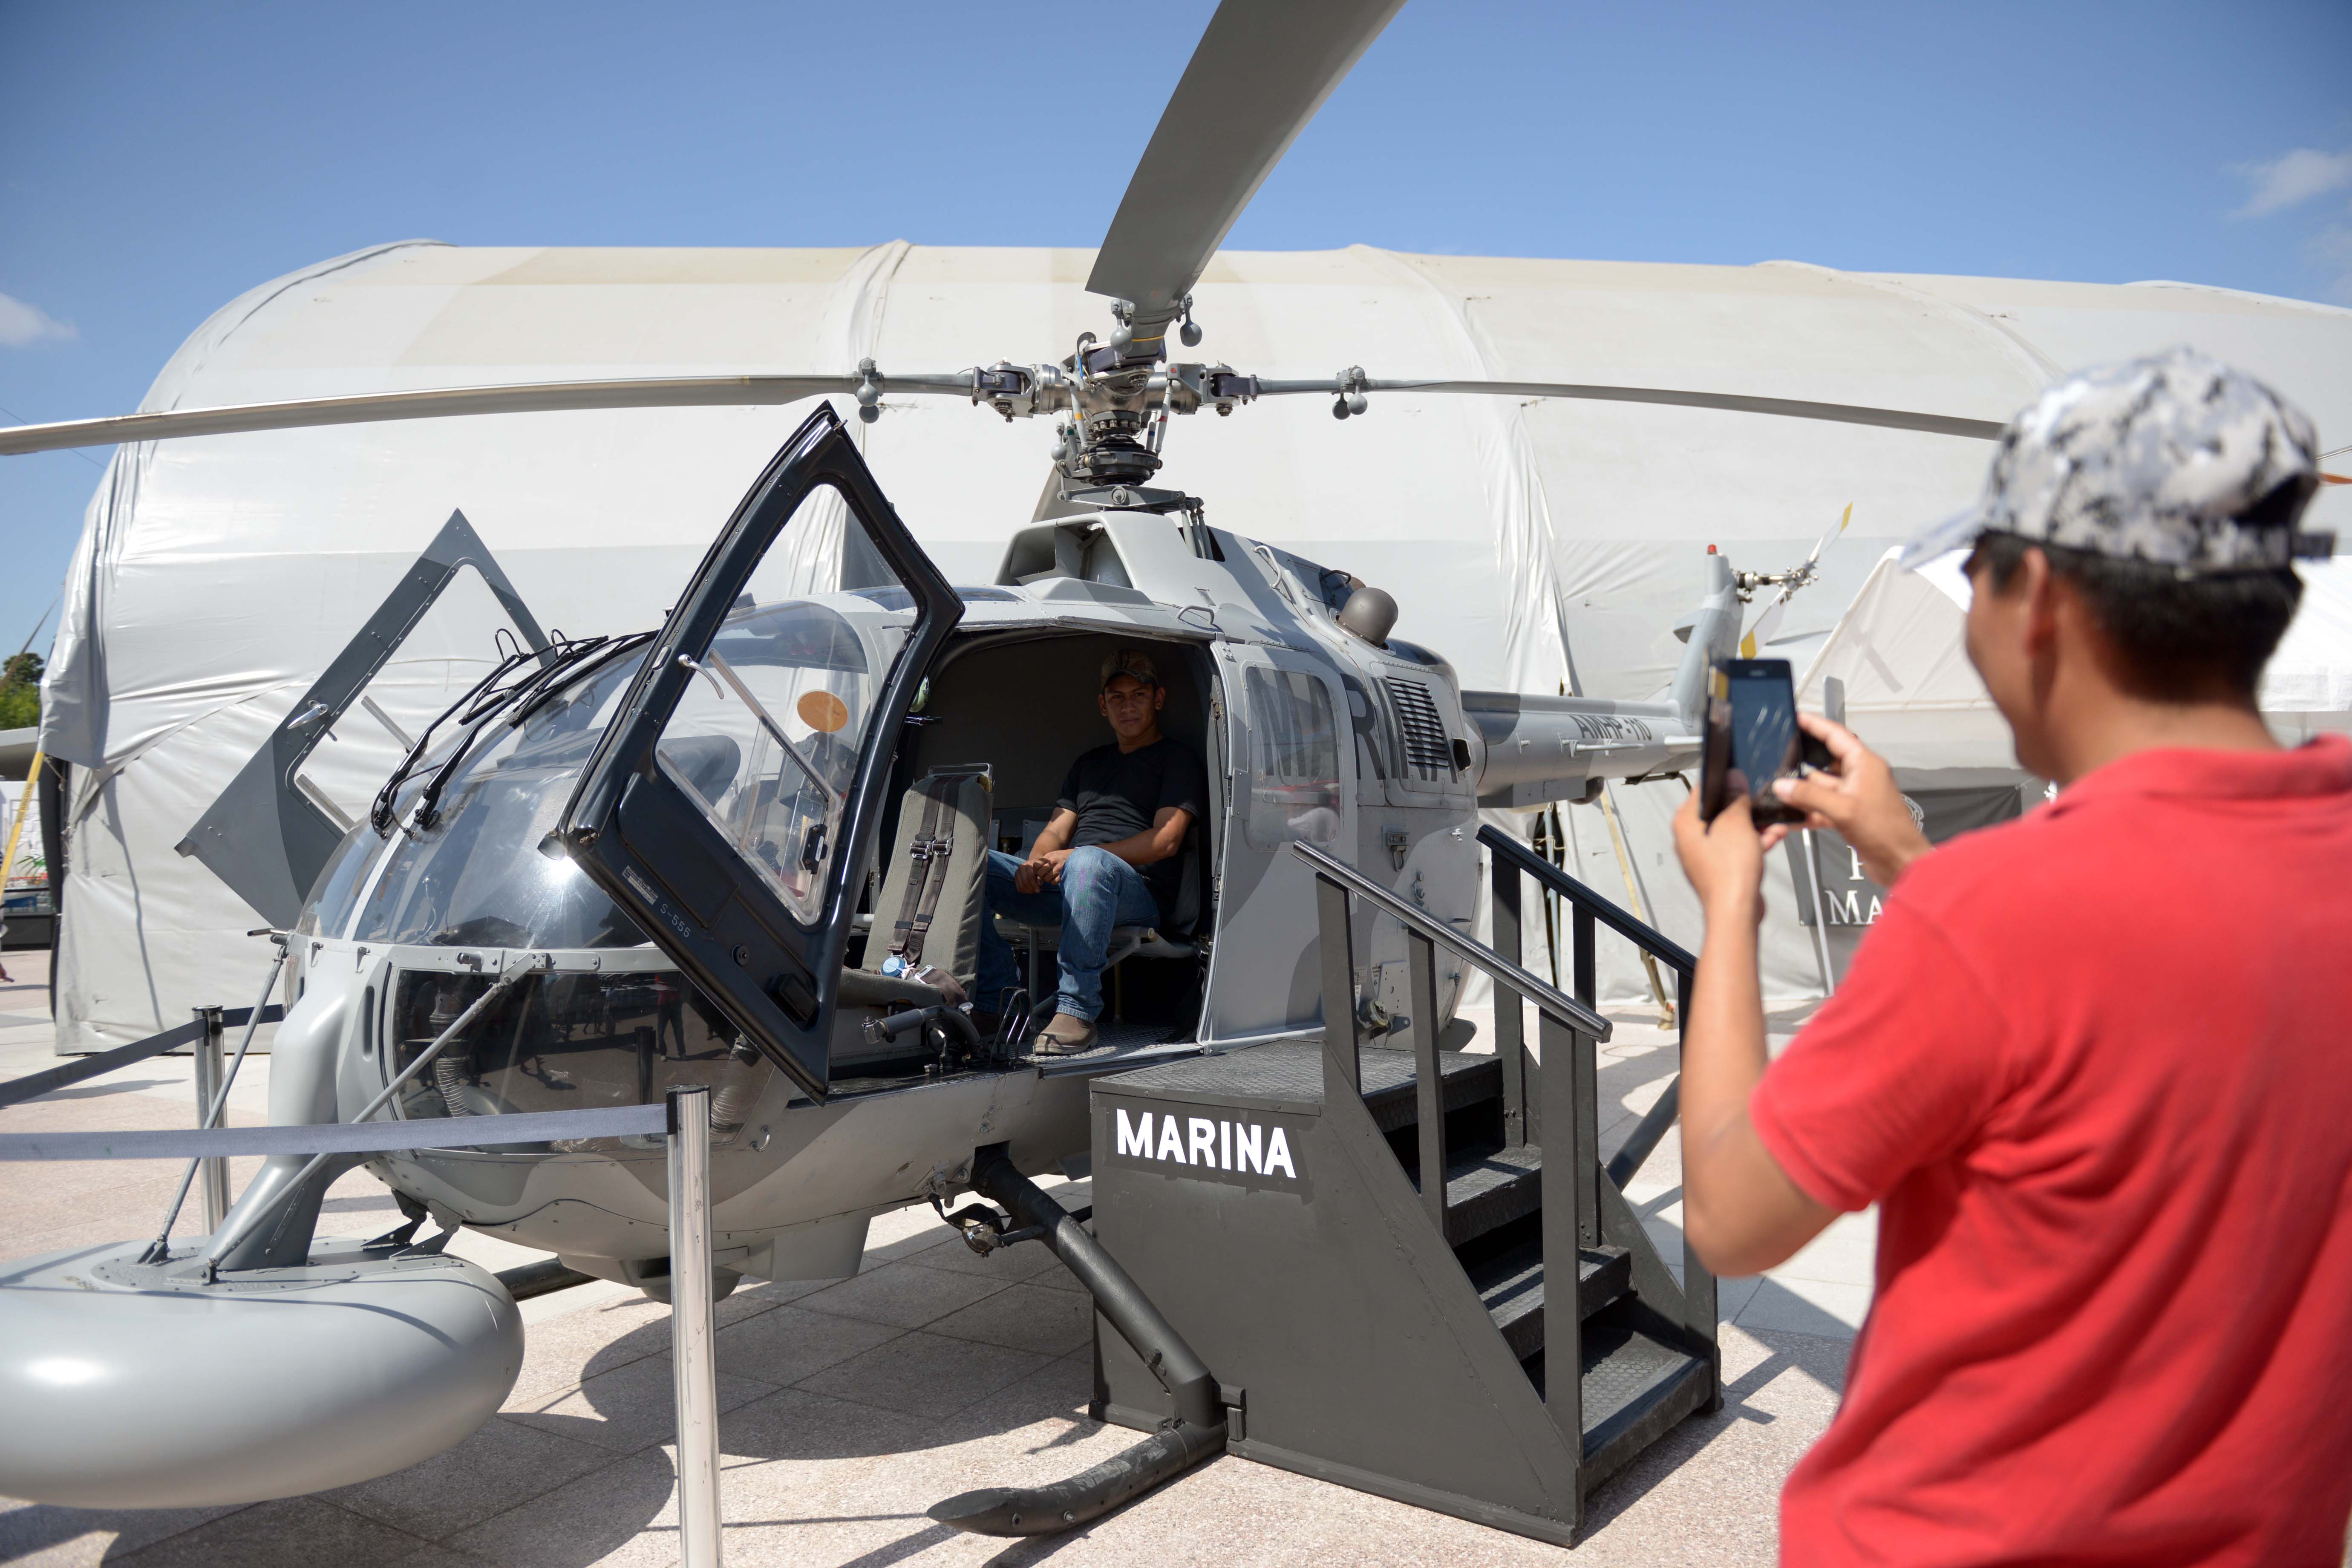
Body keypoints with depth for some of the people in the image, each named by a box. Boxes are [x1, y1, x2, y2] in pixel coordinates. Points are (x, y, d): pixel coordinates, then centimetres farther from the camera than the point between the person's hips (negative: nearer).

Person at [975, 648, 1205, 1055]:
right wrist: (1034, 864, -4)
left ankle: (1076, 1012, -38)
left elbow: (1166, 841, -4)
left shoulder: (1177, 759, 10)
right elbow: (1057, 829, 22)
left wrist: (1077, 856, -13)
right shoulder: (1089, 763, 30)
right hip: (1065, 887, 6)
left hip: (1140, 891, -6)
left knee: (1087, 864, -43)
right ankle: (998, 999, -18)